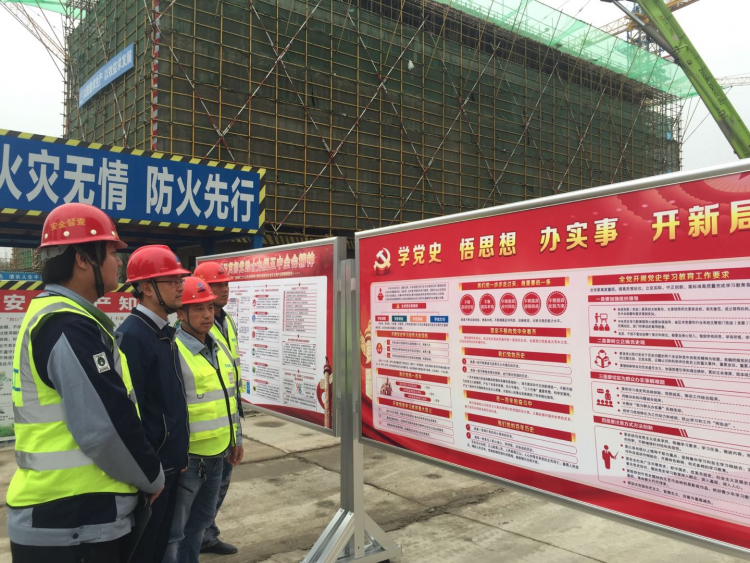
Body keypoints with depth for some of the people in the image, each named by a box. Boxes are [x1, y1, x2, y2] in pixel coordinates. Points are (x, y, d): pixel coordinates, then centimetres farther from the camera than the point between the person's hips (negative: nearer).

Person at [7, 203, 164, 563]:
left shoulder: (51, 315, 11)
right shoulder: (69, 327, -22)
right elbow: (105, 427, -25)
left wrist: (144, 472, 17)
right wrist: (152, 477, -8)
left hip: (61, 511, 10)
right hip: (72, 524, -10)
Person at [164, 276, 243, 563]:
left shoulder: (219, 348, 9)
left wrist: (235, 438, 19)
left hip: (216, 454, 8)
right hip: (186, 457, -8)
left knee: (200, 520, 23)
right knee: (173, 531, 6)